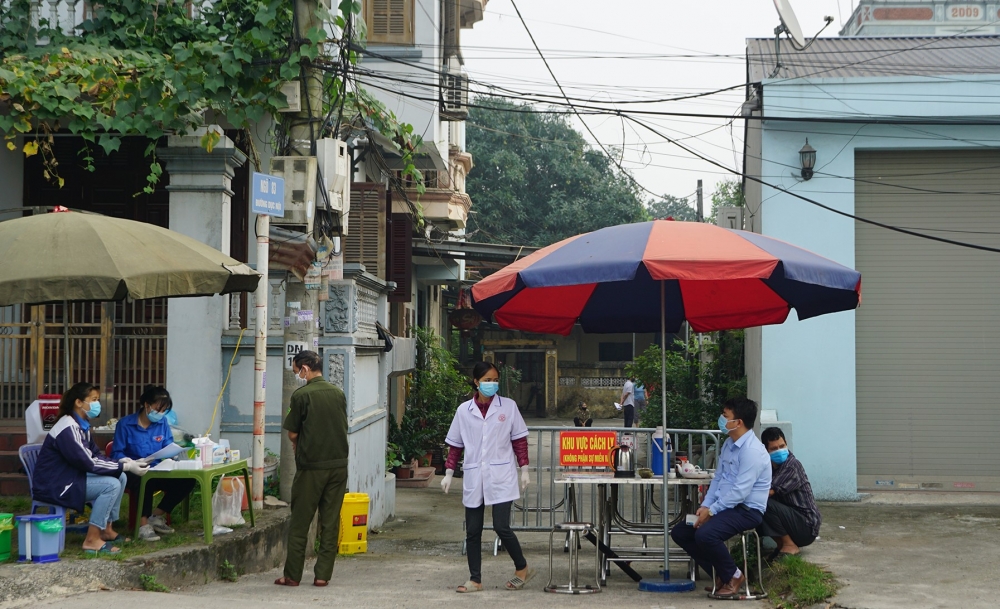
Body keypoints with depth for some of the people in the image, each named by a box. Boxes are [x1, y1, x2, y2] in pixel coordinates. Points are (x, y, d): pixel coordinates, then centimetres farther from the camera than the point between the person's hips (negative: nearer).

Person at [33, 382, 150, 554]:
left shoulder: (82, 426, 10)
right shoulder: (68, 429, -22)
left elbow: (96, 456, 10)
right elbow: (88, 463, -25)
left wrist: (120, 462, -9)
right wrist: (125, 467, -22)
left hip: (70, 476, 10)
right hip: (53, 485, -10)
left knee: (119, 477, 3)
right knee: (111, 485, -21)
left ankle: (106, 530, 9)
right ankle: (92, 540, -17)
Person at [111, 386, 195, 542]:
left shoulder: (163, 423, 6)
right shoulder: (125, 424, -7)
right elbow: (116, 453, -8)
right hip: (134, 473, -5)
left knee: (187, 480, -19)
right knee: (146, 480, -41)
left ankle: (156, 516, -1)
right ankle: (143, 524, -27)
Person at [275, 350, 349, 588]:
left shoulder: (301, 395, -10)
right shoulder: (338, 393, 6)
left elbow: (292, 434, -4)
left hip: (311, 465, -4)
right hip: (338, 464, 4)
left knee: (300, 522, 5)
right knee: (330, 521, 7)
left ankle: (292, 575, 8)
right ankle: (323, 574, 8)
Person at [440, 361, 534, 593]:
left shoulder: (508, 407, 2)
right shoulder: (464, 411, 6)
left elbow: (519, 440, 5)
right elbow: (455, 445, 10)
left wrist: (524, 469, 1)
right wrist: (449, 473, 5)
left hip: (501, 478, -3)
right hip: (473, 479, 3)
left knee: (501, 527, -10)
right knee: (472, 531, 5)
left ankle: (522, 569, 12)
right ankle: (475, 580, 14)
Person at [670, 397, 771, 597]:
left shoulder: (752, 451, -20)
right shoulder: (729, 444, 11)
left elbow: (740, 491, -24)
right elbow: (718, 479, 14)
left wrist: (711, 511, -19)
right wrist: (705, 507, 0)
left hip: (747, 510, -10)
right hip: (725, 506, 10)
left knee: (705, 534, -33)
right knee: (679, 532, 4)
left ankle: (733, 576, -6)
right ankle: (720, 574, 12)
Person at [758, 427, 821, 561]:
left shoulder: (793, 465, -17)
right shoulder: (770, 467, 8)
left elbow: (768, 492, -26)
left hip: (806, 526, -8)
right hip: (791, 517, 8)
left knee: (765, 504, -25)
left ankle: (789, 546, -10)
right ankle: (782, 544, 6)